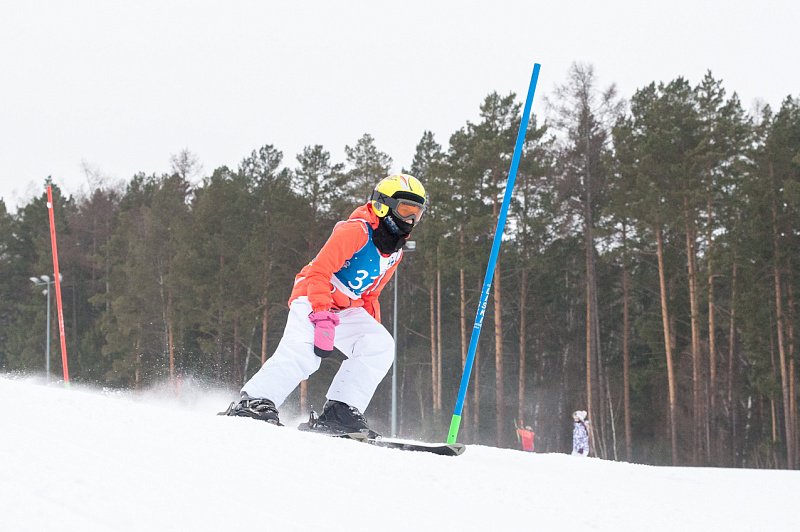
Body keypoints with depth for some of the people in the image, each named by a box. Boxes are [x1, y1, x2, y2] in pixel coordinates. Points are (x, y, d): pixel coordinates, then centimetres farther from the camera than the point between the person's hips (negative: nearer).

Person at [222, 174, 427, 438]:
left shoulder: (395, 252, 10)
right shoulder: (356, 231, -17)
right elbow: (318, 272, -24)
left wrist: (371, 328, 13)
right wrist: (323, 317, -33)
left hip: (347, 309, 8)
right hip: (313, 299, -8)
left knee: (381, 346, -17)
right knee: (304, 353, -32)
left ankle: (339, 413, -21)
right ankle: (255, 401, -23)